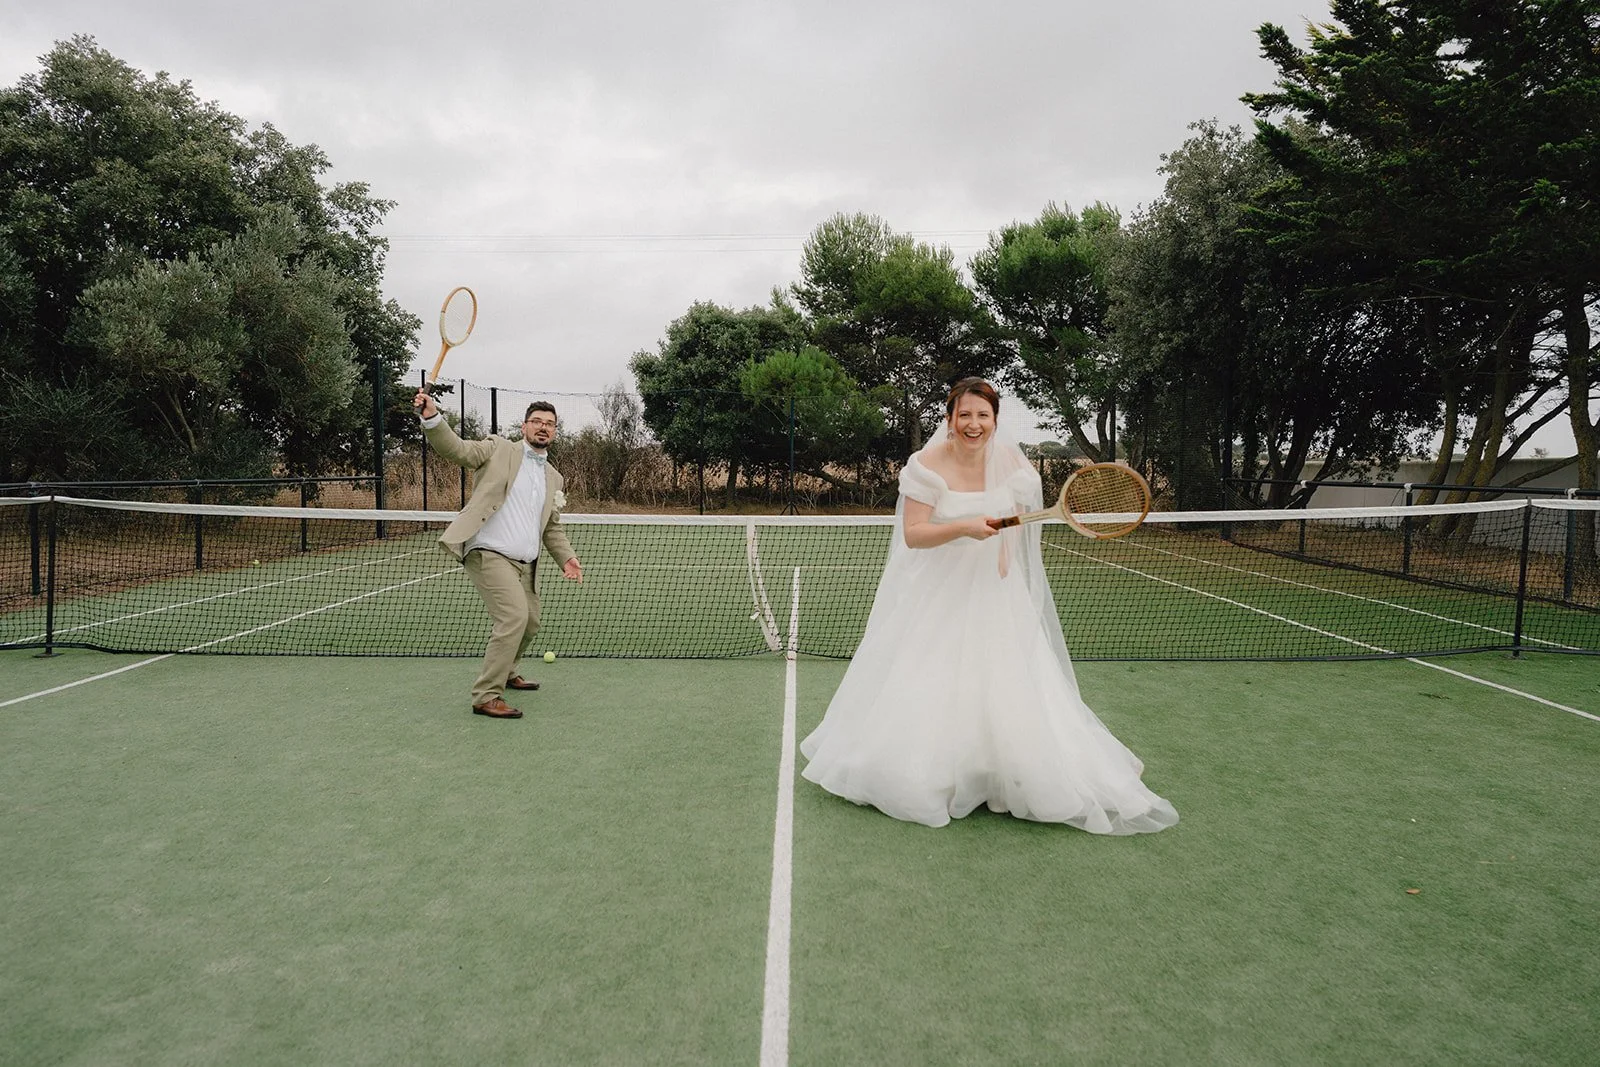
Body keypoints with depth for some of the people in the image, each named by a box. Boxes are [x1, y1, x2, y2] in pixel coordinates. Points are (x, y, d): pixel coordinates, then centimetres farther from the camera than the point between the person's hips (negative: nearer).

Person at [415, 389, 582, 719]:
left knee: (529, 623, 15)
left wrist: (566, 556, 7)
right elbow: (457, 449, -12)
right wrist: (431, 417, -29)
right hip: (489, 554, -7)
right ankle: (487, 696, -11)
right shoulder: (499, 450, 0)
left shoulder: (554, 477, 17)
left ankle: (504, 672, 43)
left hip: (525, 564, 7)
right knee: (515, 615, -21)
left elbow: (552, 527, 22)